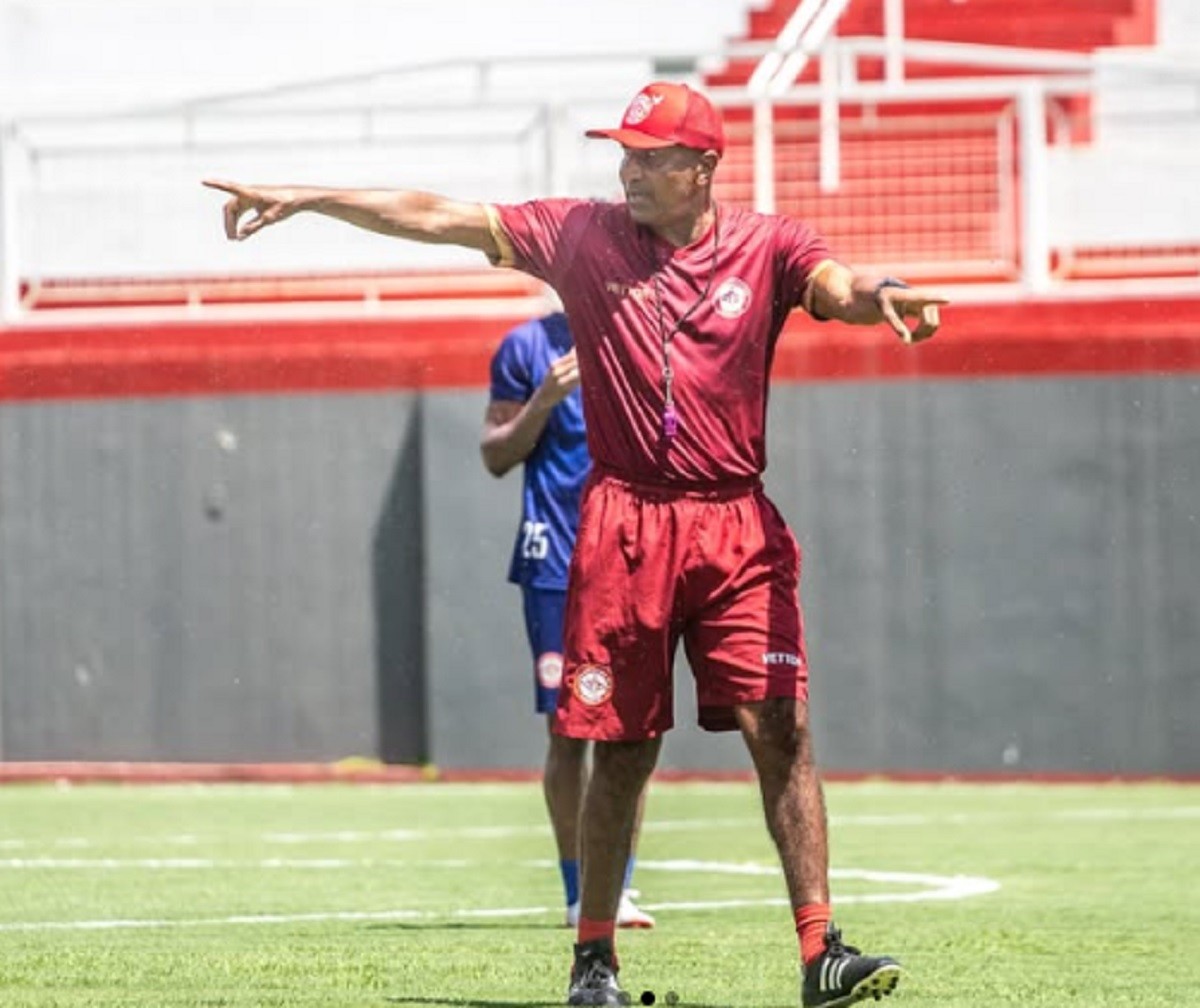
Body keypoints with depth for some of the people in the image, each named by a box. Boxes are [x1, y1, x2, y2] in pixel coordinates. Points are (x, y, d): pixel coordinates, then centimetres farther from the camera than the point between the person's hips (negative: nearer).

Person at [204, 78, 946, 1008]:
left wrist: (884, 296, -41)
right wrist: (308, 198, 1)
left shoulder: (767, 245, 3)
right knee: (620, 749, 4)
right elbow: (440, 218, 5)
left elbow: (838, 287, -17)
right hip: (624, 523, 1)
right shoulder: (581, 234, 6)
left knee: (780, 728, -9)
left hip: (738, 529, -1)